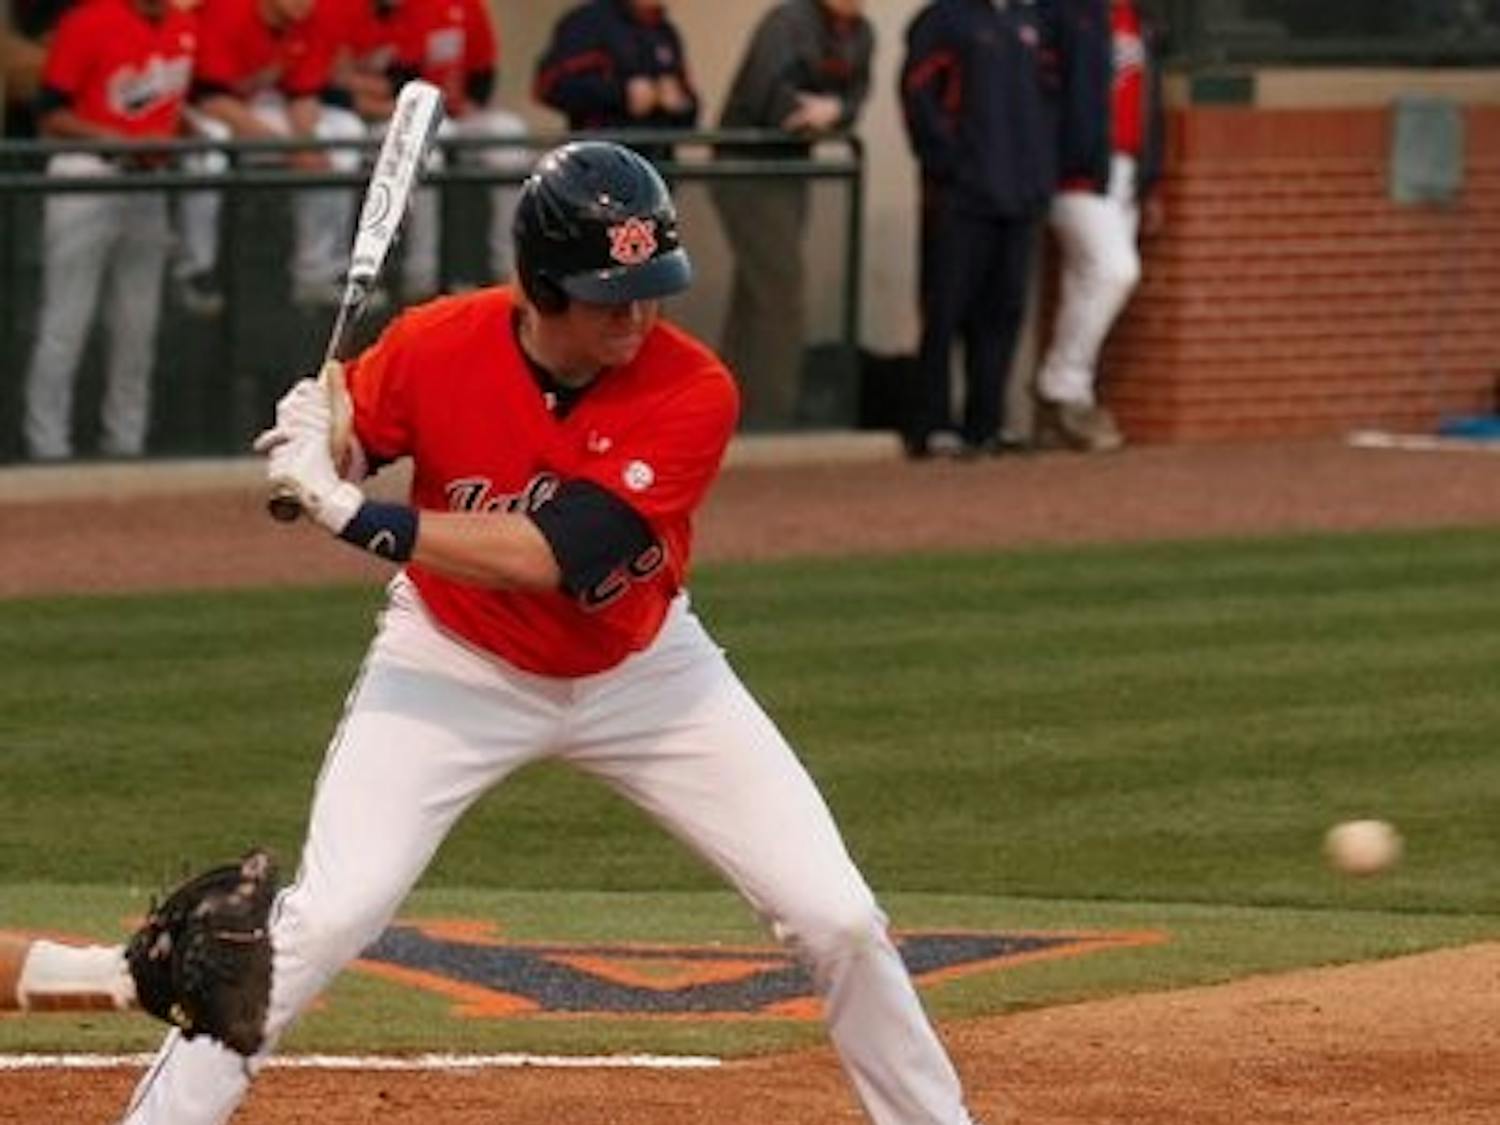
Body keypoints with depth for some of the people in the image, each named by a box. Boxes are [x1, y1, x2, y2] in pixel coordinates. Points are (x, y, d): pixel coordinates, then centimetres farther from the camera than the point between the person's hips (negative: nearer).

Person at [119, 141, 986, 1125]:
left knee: (840, 922, -4)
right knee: (327, 919, -18)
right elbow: (327, 471, -5)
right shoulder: (437, 347, -21)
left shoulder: (693, 392, -26)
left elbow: (547, 556, -33)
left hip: (641, 672, 1)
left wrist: (357, 516, -37)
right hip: (459, 669, -1)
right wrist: (316, 458, -29)